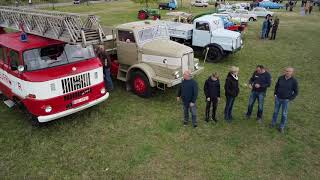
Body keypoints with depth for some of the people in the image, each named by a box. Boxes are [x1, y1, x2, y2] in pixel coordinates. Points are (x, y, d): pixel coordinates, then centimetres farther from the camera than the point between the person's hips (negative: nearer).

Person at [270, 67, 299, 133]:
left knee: (284, 114, 7)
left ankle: (281, 127, 22)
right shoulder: (280, 78, -7)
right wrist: (275, 94, 5)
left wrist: (290, 99, -9)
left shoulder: (294, 81, -14)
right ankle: (273, 123, 33)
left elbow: (296, 92, -4)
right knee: (276, 111, 16)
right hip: (278, 98, 2)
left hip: (285, 100, -2)